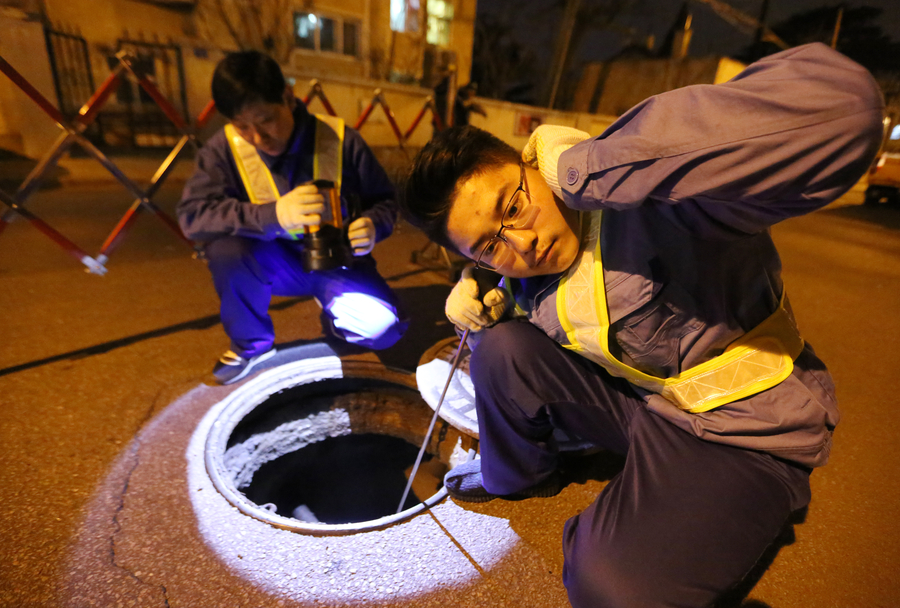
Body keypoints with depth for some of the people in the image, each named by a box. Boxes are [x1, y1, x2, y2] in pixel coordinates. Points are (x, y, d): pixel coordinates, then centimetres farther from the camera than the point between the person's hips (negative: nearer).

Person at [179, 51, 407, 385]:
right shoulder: (224, 148, -11)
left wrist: (373, 226, -28)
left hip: (336, 260, -1)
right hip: (276, 261, 1)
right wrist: (273, 215, -38)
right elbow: (193, 214, -22)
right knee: (226, 248, -31)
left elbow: (384, 200, -3)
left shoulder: (340, 139, -14)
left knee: (382, 327, -24)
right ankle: (251, 344, -2)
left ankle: (333, 308, 15)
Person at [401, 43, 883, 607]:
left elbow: (840, 103, -45)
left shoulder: (654, 199, -29)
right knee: (501, 346, -8)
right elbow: (525, 303, 15)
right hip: (634, 398, 7)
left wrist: (581, 164, -38)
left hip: (743, 428, -6)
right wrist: (486, 300, -9)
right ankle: (519, 475, 18)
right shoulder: (524, 271, -5)